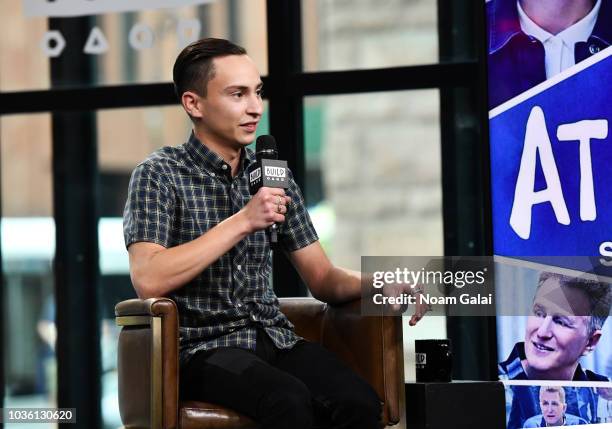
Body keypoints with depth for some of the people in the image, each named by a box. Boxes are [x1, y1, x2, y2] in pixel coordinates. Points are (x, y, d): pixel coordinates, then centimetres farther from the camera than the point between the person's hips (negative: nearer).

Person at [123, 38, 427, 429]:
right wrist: (243, 222, -19)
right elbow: (148, 280, -19)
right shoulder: (160, 175, -3)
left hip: (274, 338, 5)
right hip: (203, 348, -5)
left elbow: (322, 278, 15)